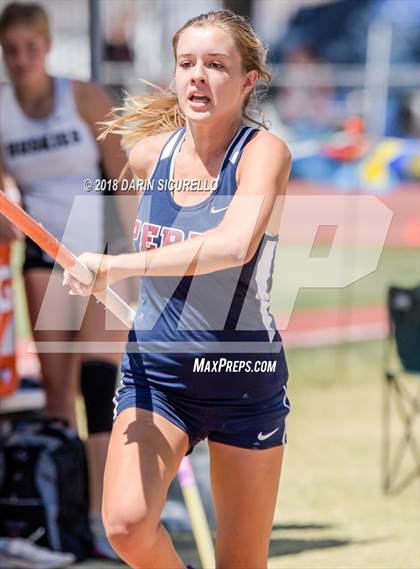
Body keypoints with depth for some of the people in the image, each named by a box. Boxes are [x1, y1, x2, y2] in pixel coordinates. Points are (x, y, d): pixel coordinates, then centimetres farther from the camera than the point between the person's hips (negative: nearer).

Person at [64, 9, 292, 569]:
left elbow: (235, 244, -34)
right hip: (155, 368, 3)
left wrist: (122, 265, -38)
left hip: (244, 376, -3)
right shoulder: (150, 151, 1)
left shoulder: (264, 151, -14)